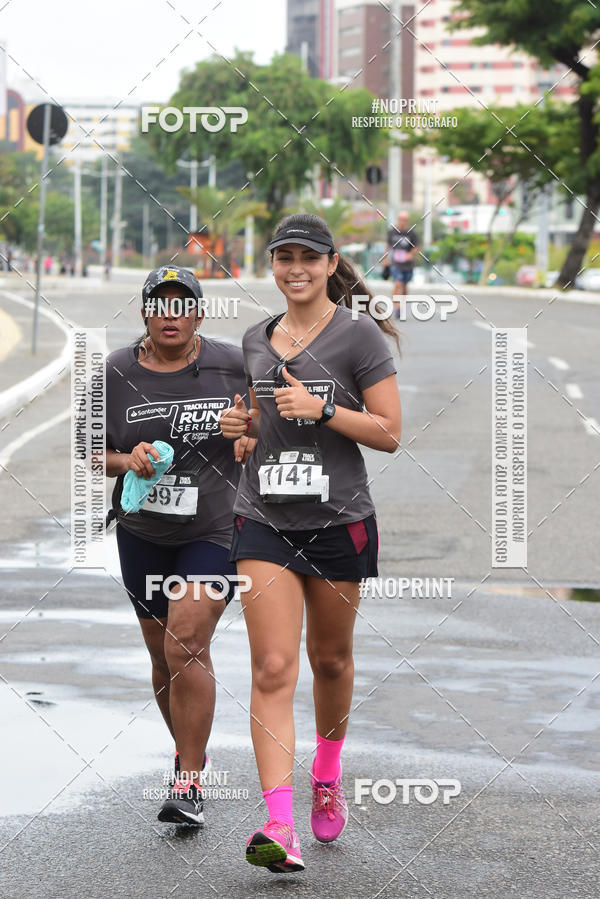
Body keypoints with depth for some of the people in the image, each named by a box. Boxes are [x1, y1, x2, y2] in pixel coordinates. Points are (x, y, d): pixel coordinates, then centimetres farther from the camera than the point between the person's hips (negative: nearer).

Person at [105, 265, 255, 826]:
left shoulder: (233, 366, -3)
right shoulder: (115, 374, 0)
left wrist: (254, 437, -12)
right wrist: (125, 461, -14)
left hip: (215, 531, -3)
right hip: (143, 534, 3)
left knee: (187, 644, -17)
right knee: (162, 654, 12)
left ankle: (189, 786, -13)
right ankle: (189, 753, 36)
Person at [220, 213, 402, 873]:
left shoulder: (359, 335, -4)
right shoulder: (256, 340, 11)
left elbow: (389, 433, -7)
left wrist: (322, 408, -18)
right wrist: (240, 423, 3)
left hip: (339, 521, -2)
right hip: (264, 519, 2)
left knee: (330, 659, 14)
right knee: (273, 668, -11)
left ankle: (327, 775, 42)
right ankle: (279, 825, -18)